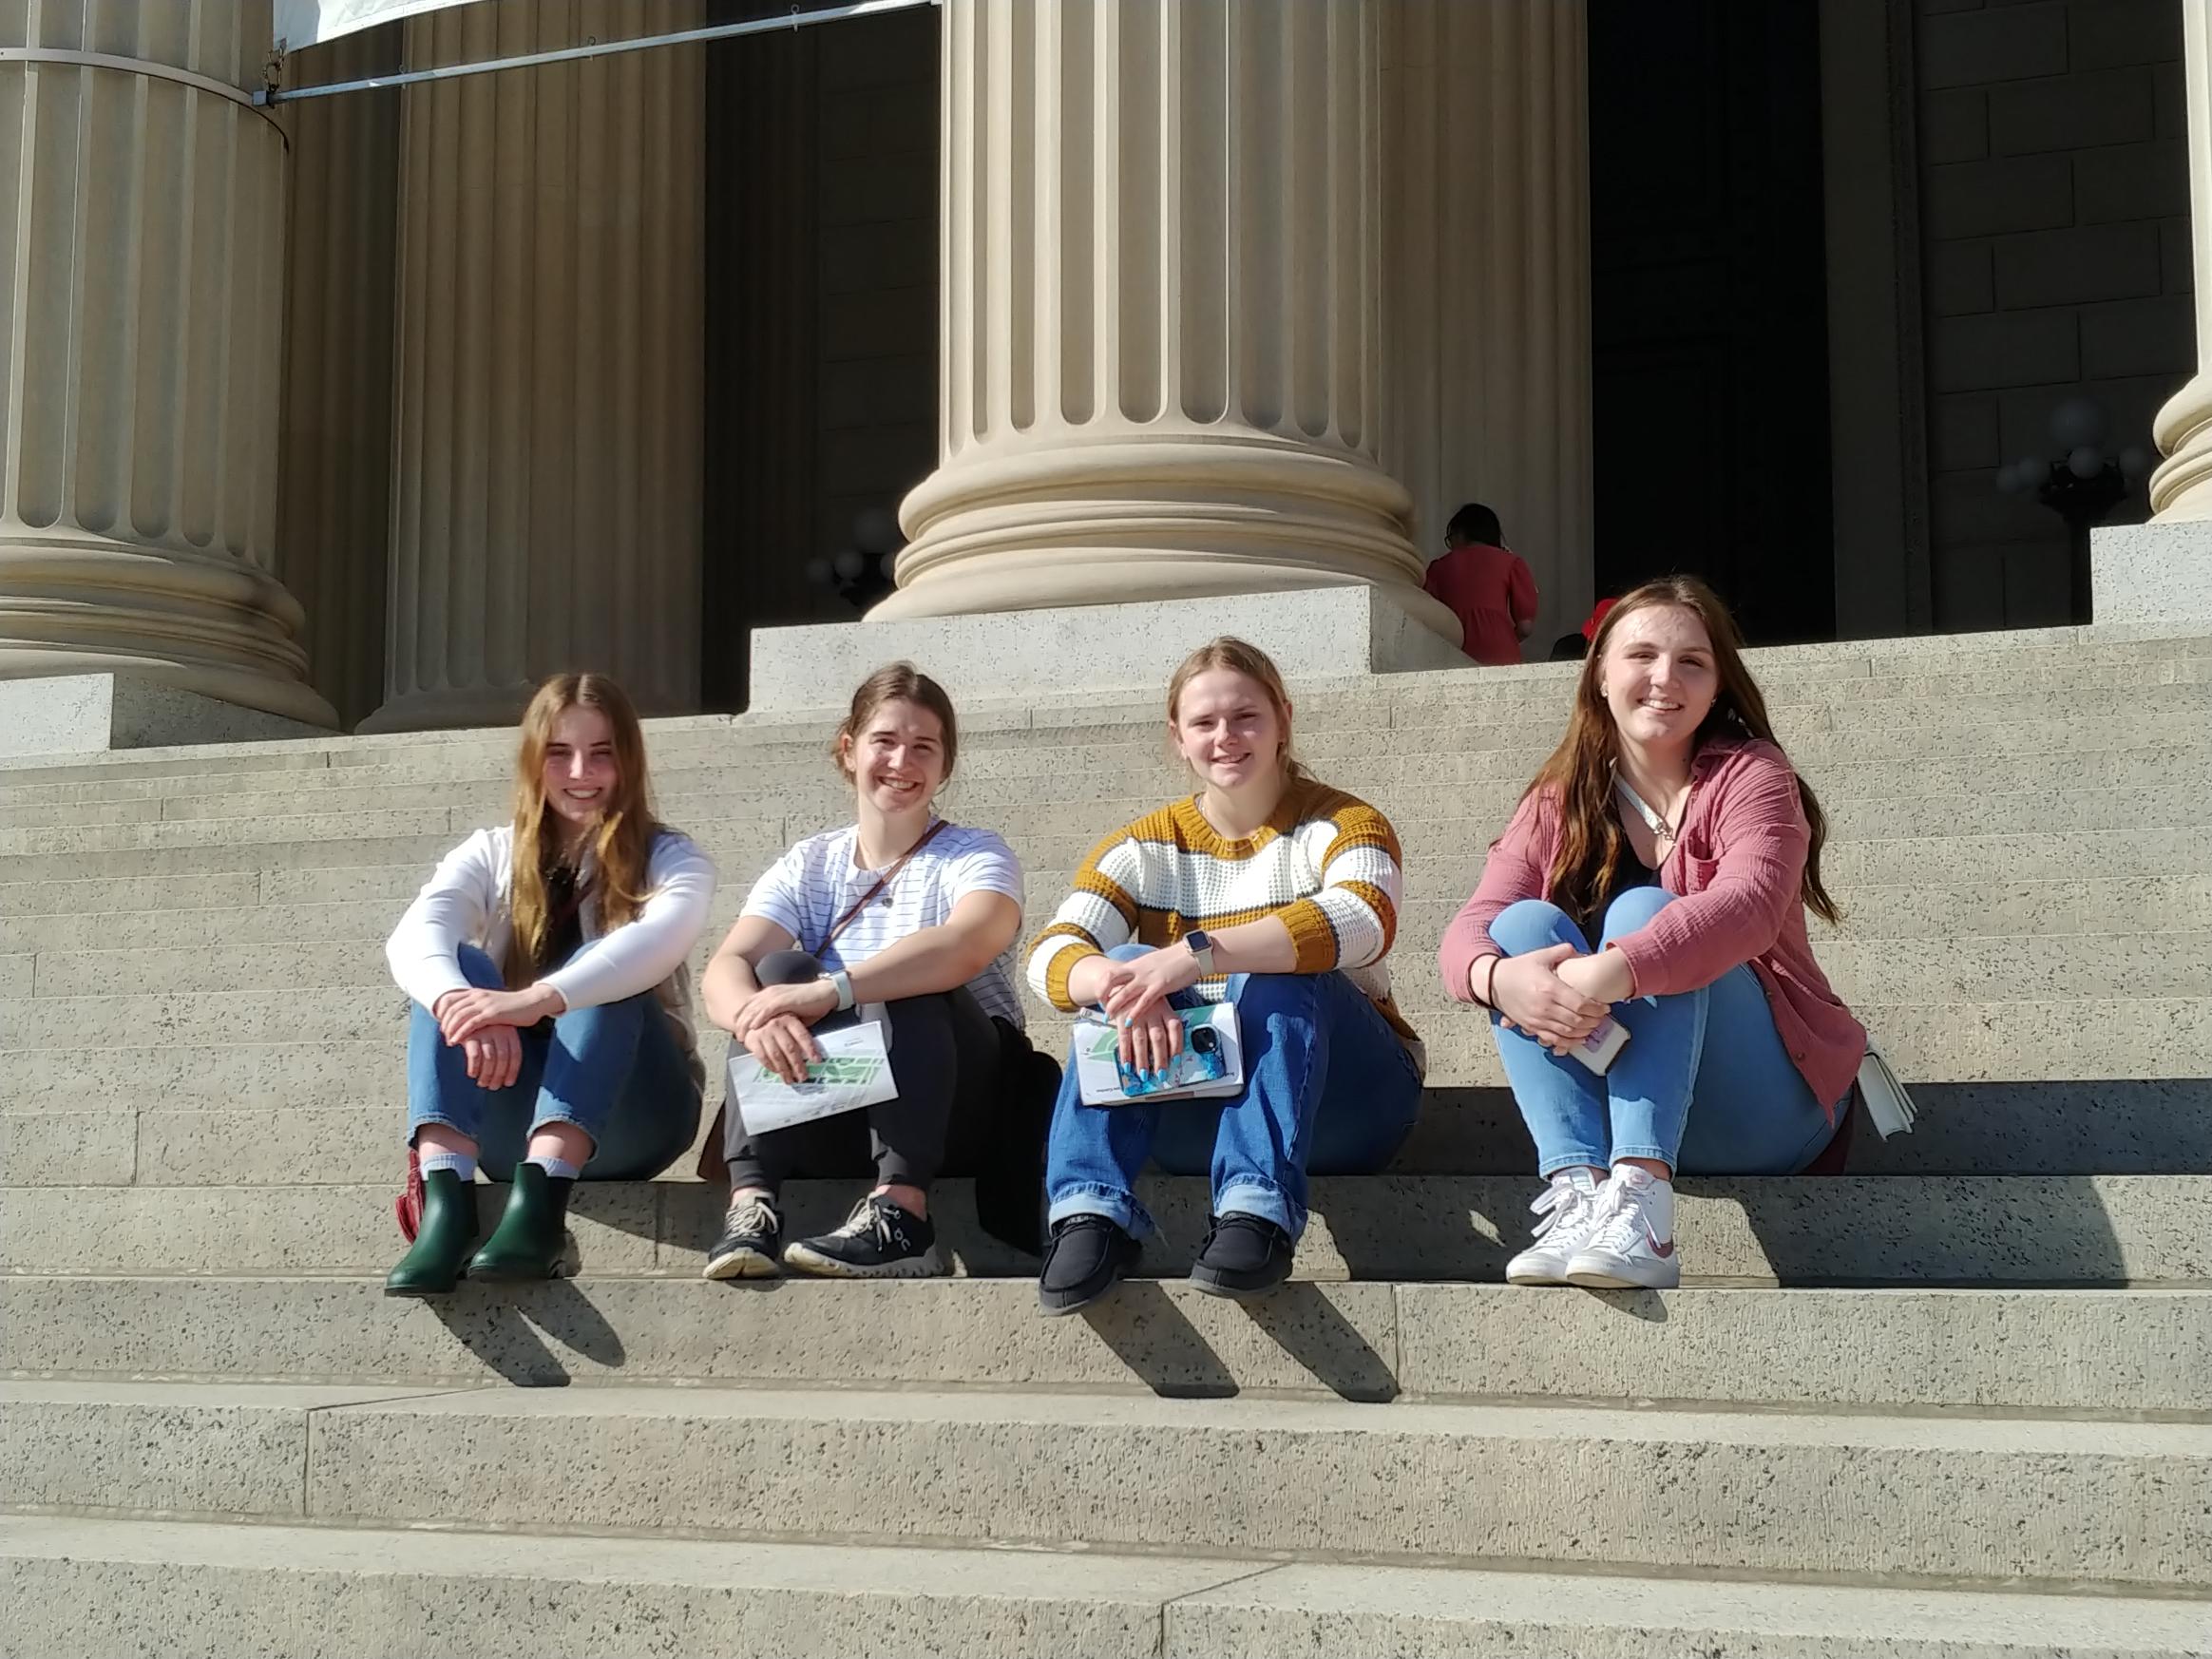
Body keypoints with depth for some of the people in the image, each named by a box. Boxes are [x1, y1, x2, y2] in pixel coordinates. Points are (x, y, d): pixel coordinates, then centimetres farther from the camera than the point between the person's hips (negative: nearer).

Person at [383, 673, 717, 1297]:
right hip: (510, 1123, 2)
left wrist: (535, 1001, -42)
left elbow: (665, 934, -26)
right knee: (456, 970, -22)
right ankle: (446, 1202, -42)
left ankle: (540, 1197, -47)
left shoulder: (669, 857, 0)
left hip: (632, 1115, -2)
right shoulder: (492, 855, 7)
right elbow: (413, 939, -14)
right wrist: (463, 1005, -39)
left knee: (598, 969, -28)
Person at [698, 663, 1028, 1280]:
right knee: (781, 970, -22)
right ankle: (751, 1205, -34)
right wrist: (755, 1016, -36)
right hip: (833, 1118, 3)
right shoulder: (808, 866, 7)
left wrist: (830, 991, -40)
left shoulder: (974, 857, -2)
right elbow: (726, 968, -11)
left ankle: (900, 1213, -38)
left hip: (955, 1105, -3)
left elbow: (965, 947, -28)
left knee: (911, 983, -29)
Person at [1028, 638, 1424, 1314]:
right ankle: (1092, 1210, -33)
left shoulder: (1340, 823, -4)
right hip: (1194, 1118, 3)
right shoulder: (1146, 847, 5)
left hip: (1340, 1102, -2)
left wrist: (1197, 954, -40)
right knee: (1121, 966, -21)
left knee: (1276, 976, -30)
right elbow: (1050, 955, -12)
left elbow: (1363, 918, -29)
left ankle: (1258, 1209, -44)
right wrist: (1118, 983, -36)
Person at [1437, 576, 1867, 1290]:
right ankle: (1577, 1189, -35)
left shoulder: (1749, 775, -5)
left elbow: (1750, 903, -26)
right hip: (1611, 1102, 4)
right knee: (1527, 923, -17)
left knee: (1641, 911, -25)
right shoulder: (1557, 805, 6)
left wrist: (1611, 974, -42)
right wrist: (1499, 978, -34)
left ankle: (1640, 1198, -43)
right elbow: (1469, 932, -9)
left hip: (1760, 1107, -3)